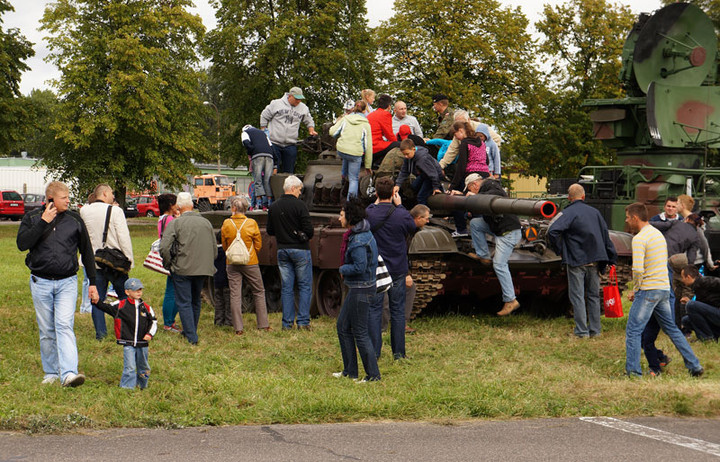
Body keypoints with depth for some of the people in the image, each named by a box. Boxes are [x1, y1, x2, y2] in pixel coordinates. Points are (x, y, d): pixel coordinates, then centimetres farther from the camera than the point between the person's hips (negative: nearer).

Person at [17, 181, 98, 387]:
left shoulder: (74, 220, 5)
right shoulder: (32, 218, 3)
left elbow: (87, 252, 12)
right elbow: (22, 244, -13)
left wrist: (92, 283, 11)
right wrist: (43, 222, -15)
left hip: (67, 282, -1)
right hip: (40, 282, 1)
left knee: (64, 325, -15)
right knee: (46, 330, 7)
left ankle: (69, 373, -24)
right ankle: (51, 373, 19)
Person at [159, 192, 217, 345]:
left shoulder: (175, 223, -7)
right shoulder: (206, 222, 7)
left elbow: (164, 247, -15)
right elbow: (214, 249, 12)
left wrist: (168, 264, 1)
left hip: (182, 269, -5)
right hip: (203, 269, 5)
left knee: (183, 302, 1)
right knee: (195, 301, 19)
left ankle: (191, 337, -5)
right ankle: (191, 331, 30)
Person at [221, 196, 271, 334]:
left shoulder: (226, 224, -6)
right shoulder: (252, 223, -8)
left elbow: (224, 245, 5)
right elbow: (258, 245, 0)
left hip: (232, 264, 1)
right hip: (250, 263, 0)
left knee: (235, 294, 3)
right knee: (259, 292, 13)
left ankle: (238, 328, -1)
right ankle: (263, 324, 14)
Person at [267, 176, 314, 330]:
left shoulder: (274, 207, 4)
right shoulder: (299, 205, -12)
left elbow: (270, 231, 9)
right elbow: (309, 230, -16)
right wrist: (305, 237, 5)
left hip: (282, 250, 5)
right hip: (300, 249, -5)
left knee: (287, 287, 8)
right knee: (305, 286, 4)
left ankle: (287, 322, 7)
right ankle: (303, 321, -1)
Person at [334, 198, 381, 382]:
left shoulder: (359, 240, -22)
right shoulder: (359, 234, 10)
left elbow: (360, 267, -26)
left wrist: (343, 269, -9)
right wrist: (346, 269, 10)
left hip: (361, 290, -11)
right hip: (356, 288, 11)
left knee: (360, 332, -3)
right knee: (343, 326, 16)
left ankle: (373, 374, 4)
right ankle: (350, 371, 24)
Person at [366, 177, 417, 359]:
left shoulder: (369, 214, -13)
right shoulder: (401, 214, -11)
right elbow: (412, 226, 10)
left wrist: (376, 202, 11)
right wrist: (399, 205, 13)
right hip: (397, 269, 0)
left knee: (374, 309, 6)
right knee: (398, 310, 8)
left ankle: (374, 351, 5)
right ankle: (399, 352, 11)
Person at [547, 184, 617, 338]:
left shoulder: (568, 213, -9)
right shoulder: (594, 212, 9)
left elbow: (553, 231, -23)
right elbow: (606, 236, 13)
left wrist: (559, 250, -9)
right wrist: (612, 258, 19)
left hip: (576, 260, -5)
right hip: (594, 260, 5)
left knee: (577, 296, 1)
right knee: (593, 295, 13)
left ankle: (582, 331, 0)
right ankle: (595, 330, 16)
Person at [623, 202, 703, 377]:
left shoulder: (639, 239, -14)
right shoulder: (658, 234, 14)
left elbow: (638, 269, -24)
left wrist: (635, 290, -8)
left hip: (648, 290, -9)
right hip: (664, 289, 9)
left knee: (633, 331, -3)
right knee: (672, 329, 16)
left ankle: (633, 372, -6)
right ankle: (694, 366, 17)